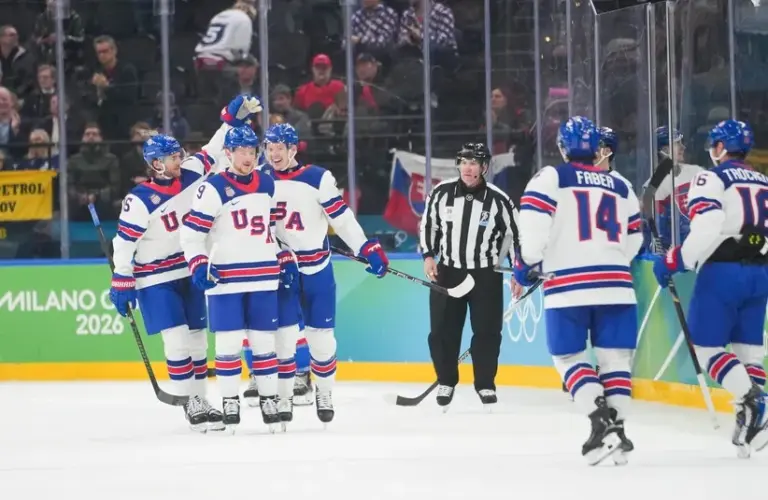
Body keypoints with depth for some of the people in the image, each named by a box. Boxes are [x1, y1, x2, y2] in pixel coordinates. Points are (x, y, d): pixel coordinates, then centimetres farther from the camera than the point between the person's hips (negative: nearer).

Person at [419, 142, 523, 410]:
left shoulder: (498, 200, -10)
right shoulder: (441, 193, -6)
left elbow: (515, 235, -1)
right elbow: (428, 225, 9)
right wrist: (428, 255, -1)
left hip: (486, 275, -1)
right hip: (447, 271, 1)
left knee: (487, 331, -1)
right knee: (442, 331, 2)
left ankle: (485, 383, 13)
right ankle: (446, 382, 18)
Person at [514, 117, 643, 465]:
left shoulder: (551, 178, 2)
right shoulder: (620, 186, 17)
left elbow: (533, 220, -11)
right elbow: (633, 239, 20)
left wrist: (528, 262, 3)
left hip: (568, 286, -3)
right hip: (615, 285, 3)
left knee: (569, 357, 5)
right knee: (614, 358, 11)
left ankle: (601, 424, -11)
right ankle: (617, 428, 3)